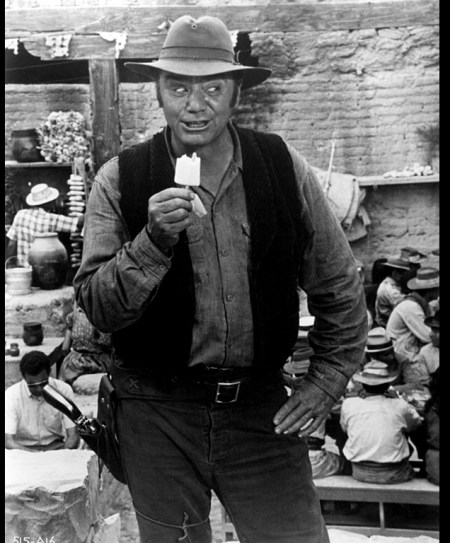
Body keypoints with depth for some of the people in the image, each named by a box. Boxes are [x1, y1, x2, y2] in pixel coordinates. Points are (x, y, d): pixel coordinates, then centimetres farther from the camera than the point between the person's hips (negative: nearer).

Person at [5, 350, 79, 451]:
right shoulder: (10, 395, -11)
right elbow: (8, 441, -18)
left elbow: (73, 436, -8)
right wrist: (35, 455, -34)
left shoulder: (64, 390, -8)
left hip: (56, 448, 1)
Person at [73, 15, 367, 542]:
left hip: (262, 409, 1)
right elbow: (96, 308, -10)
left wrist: (327, 380, 3)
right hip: (158, 416, 0)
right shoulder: (120, 180, -6)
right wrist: (154, 239, -25)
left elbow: (338, 286, 7)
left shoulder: (284, 168, -2)